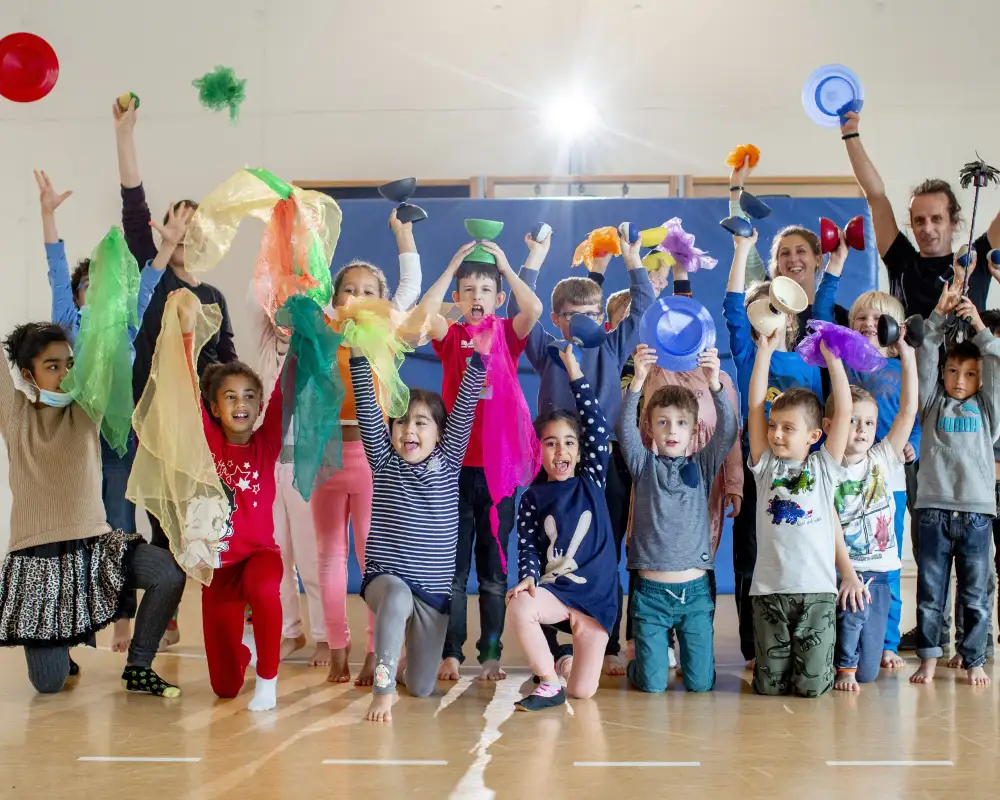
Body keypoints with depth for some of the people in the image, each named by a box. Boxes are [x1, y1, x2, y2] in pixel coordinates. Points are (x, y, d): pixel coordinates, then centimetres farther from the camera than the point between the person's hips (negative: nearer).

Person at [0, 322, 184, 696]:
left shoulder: (86, 410, 2)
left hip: (93, 543, 2)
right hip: (37, 555, -2)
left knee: (171, 573, -24)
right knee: (49, 683, -7)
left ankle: (138, 667, -3)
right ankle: (52, 646, 31)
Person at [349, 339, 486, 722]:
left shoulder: (448, 462, 2)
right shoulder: (384, 461, 1)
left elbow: (464, 409, -10)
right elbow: (367, 409, -9)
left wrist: (478, 357, -21)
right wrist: (358, 355, -19)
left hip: (434, 588, 2)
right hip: (385, 579, -2)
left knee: (422, 688, 8)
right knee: (398, 596, -41)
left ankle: (402, 666, 43)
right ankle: (382, 688, -33)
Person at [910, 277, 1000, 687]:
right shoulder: (933, 403, 10)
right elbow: (925, 358, 0)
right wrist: (939, 315, -9)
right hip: (934, 507, 0)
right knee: (930, 590, 4)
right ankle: (928, 658, 12)